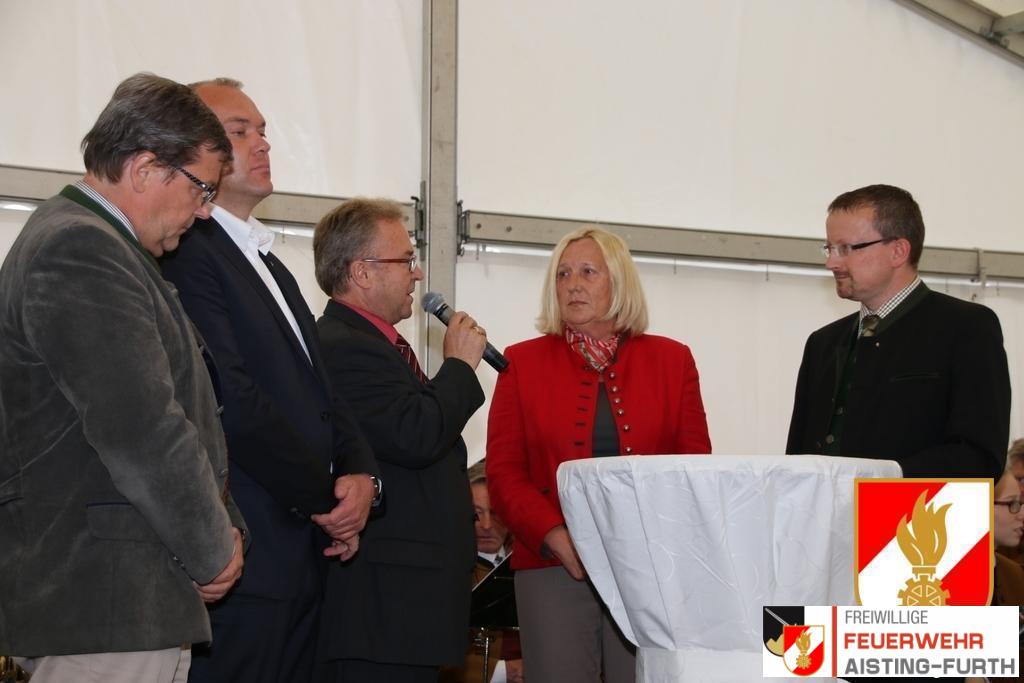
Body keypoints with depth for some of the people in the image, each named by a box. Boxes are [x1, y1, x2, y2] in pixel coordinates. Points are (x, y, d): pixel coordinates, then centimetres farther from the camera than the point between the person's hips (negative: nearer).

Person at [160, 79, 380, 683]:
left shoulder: (272, 267, 22)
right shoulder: (184, 253, -11)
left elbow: (320, 394, 19)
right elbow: (232, 399, -19)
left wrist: (361, 472, -1)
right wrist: (325, 497, -9)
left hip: (302, 558, 9)